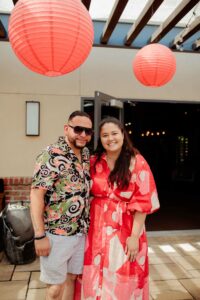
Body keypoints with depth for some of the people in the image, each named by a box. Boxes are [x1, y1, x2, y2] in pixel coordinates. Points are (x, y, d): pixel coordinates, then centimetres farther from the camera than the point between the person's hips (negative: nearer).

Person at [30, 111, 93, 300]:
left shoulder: (86, 154, 6)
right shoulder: (52, 155, -17)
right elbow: (36, 194, -19)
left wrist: (86, 225, 10)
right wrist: (39, 236, -20)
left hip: (80, 232, 7)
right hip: (56, 234, -6)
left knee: (71, 277, 20)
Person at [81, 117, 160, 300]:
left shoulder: (137, 162, -9)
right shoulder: (94, 162, 1)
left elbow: (143, 202, -11)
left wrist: (134, 236, -14)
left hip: (125, 230, -3)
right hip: (98, 229, 3)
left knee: (122, 281, 11)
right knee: (96, 278, 16)